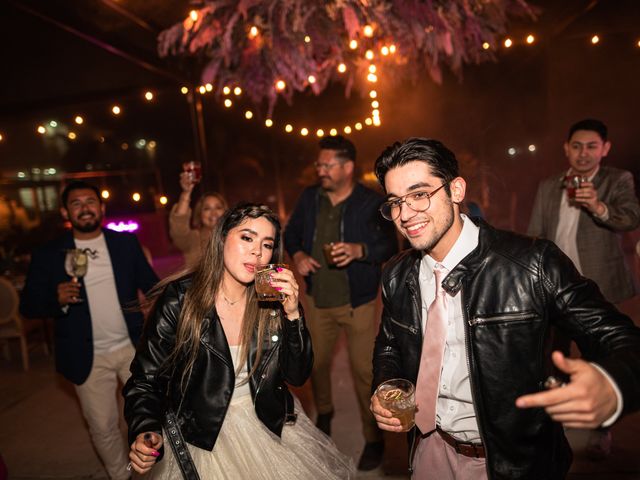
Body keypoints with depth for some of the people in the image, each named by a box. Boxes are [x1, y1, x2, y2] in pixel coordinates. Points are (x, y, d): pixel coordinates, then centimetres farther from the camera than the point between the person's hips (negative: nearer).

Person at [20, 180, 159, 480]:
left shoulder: (126, 243, 0)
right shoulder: (48, 255, -4)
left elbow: (151, 285, 1)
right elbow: (28, 305, -3)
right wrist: (57, 300, -24)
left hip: (133, 347, 1)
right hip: (89, 358, 0)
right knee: (103, 428, 13)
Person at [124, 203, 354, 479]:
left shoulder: (273, 301, -9)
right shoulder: (179, 299, -17)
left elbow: (297, 376, -11)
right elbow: (146, 380, -11)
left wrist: (292, 314, -23)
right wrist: (146, 432, -28)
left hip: (268, 425, 3)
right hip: (202, 438, -3)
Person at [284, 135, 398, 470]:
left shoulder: (372, 203, -12)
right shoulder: (309, 197, 1)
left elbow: (390, 247, -13)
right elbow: (291, 233, 10)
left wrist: (359, 250, -31)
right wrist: (298, 255, -10)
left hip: (358, 302, -4)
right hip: (317, 300, 5)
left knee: (364, 370, 2)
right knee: (317, 363, 18)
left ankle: (373, 438, 22)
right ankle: (323, 416, 46)